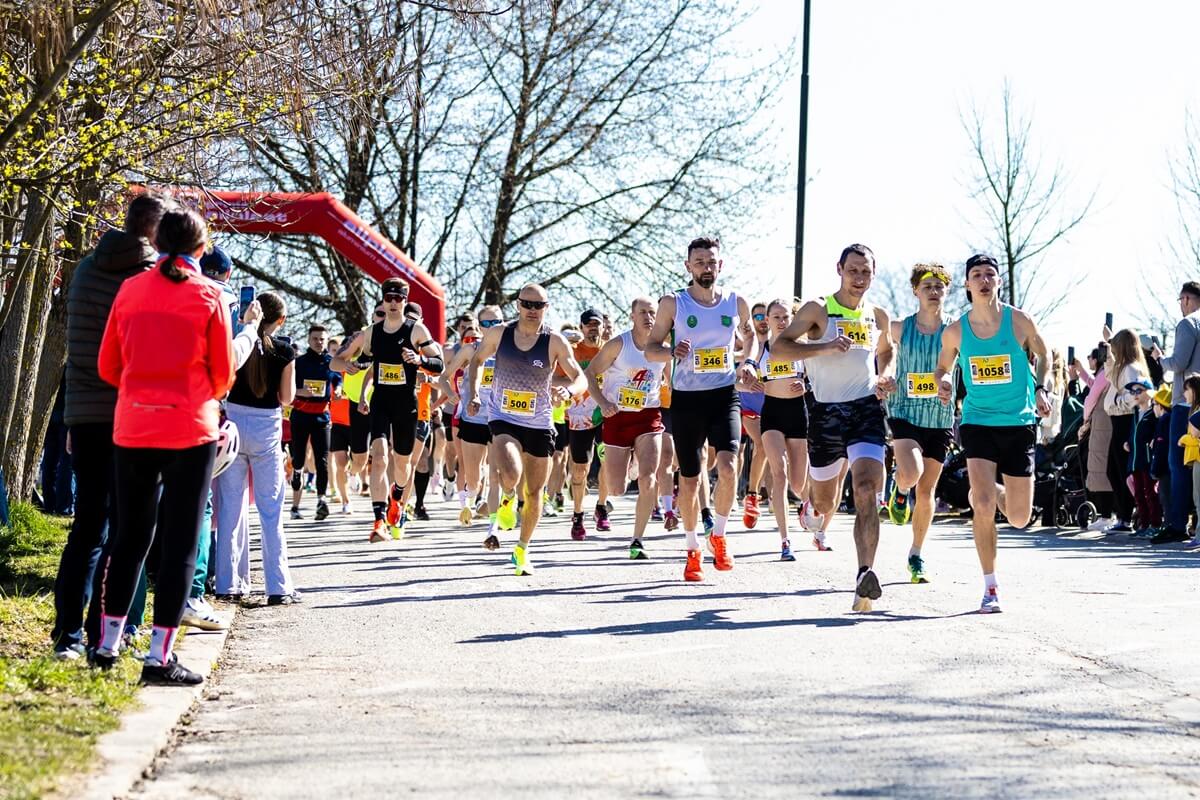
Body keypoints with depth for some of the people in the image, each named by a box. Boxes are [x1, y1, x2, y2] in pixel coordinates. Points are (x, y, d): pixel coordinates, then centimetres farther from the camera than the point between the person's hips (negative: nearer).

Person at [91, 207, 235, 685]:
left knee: (129, 536, 16)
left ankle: (108, 645, 20)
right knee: (181, 543, 2)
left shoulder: (131, 290, 3)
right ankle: (159, 658, 1)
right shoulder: (208, 296, -4)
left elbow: (108, 366, 7)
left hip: (131, 426, 4)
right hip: (189, 429, -3)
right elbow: (223, 375, 0)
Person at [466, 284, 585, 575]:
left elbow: (580, 378, -10)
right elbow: (477, 360, 14)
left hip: (539, 424, 1)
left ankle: (522, 549, 32)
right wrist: (473, 394, 1)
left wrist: (568, 390, -33)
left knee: (534, 492, 10)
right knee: (511, 475, -28)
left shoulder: (554, 341, -8)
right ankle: (507, 499, 10)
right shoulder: (498, 334, -4)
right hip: (503, 419, -1)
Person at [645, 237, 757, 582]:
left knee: (727, 465, -21)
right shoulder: (673, 304, -1)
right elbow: (650, 348, 4)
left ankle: (718, 535, 2)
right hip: (686, 398, 0)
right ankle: (693, 549, 24)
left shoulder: (737, 303, 5)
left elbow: (750, 337, 23)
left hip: (724, 395, 0)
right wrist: (672, 352, -17)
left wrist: (746, 362, 4)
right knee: (689, 479, 5)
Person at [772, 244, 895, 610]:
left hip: (867, 410, 1)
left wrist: (884, 377, 11)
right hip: (826, 412, -1)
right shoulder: (818, 309, -2)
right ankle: (819, 526, 51)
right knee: (823, 502, 11)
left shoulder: (879, 316, 12)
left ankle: (865, 576, -30)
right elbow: (778, 347, -10)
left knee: (867, 490, -21)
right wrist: (825, 348, -23)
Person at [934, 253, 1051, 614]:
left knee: (1019, 518, 3)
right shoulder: (954, 331, -2)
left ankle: (995, 493, 40)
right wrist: (943, 381, -8)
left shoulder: (1019, 320, -5)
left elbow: (1043, 354, 12)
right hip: (978, 421, 0)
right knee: (982, 507, -17)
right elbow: (943, 366, 15)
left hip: (1019, 423, 1)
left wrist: (1041, 388, -3)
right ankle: (990, 588, -3)